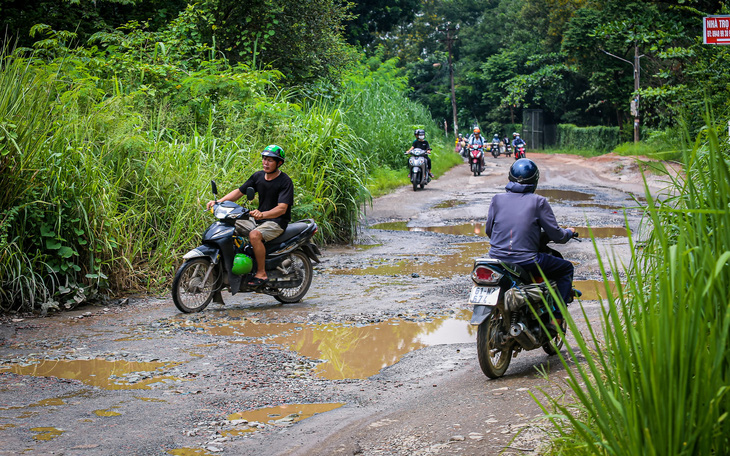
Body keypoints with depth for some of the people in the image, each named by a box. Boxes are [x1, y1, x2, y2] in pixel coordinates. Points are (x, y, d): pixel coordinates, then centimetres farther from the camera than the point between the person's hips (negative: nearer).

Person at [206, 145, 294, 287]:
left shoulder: (285, 181, -13)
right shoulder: (258, 176, 8)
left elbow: (282, 208, -24)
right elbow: (239, 192, 10)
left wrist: (262, 214, -42)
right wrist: (218, 202, -6)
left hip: (277, 221, -8)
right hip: (259, 220, 8)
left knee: (254, 235, -36)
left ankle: (261, 273, -24)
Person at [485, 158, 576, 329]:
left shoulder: (498, 199, 4)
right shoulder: (539, 201, -5)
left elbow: (488, 230, 12)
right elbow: (556, 235, -4)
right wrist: (569, 232, 19)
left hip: (497, 258, 4)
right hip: (526, 261, -4)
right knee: (566, 268, 17)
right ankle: (556, 319, 9)